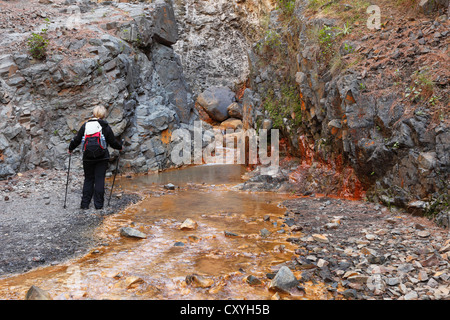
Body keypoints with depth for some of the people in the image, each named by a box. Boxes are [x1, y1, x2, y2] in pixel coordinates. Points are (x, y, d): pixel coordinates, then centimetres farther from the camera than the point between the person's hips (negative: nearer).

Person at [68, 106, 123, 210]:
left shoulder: (85, 125, 2)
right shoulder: (105, 127, -3)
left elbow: (77, 139, 6)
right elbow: (113, 141, 1)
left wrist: (71, 148, 23)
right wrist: (119, 147, 21)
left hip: (88, 158, 2)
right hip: (102, 158, -2)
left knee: (88, 179, 11)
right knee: (100, 179, 3)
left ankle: (85, 204, 11)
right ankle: (98, 204, 4)